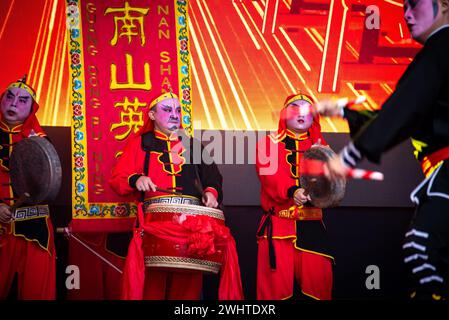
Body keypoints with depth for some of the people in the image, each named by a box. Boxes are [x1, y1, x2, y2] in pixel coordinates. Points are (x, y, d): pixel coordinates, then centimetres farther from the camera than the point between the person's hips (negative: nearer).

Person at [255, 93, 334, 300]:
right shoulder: (270, 142, 7)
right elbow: (270, 173, -11)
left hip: (311, 225, 3)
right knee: (276, 282, -8)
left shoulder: (319, 145, 17)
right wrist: (292, 191, -29)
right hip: (278, 223, -3)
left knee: (318, 278, -3)